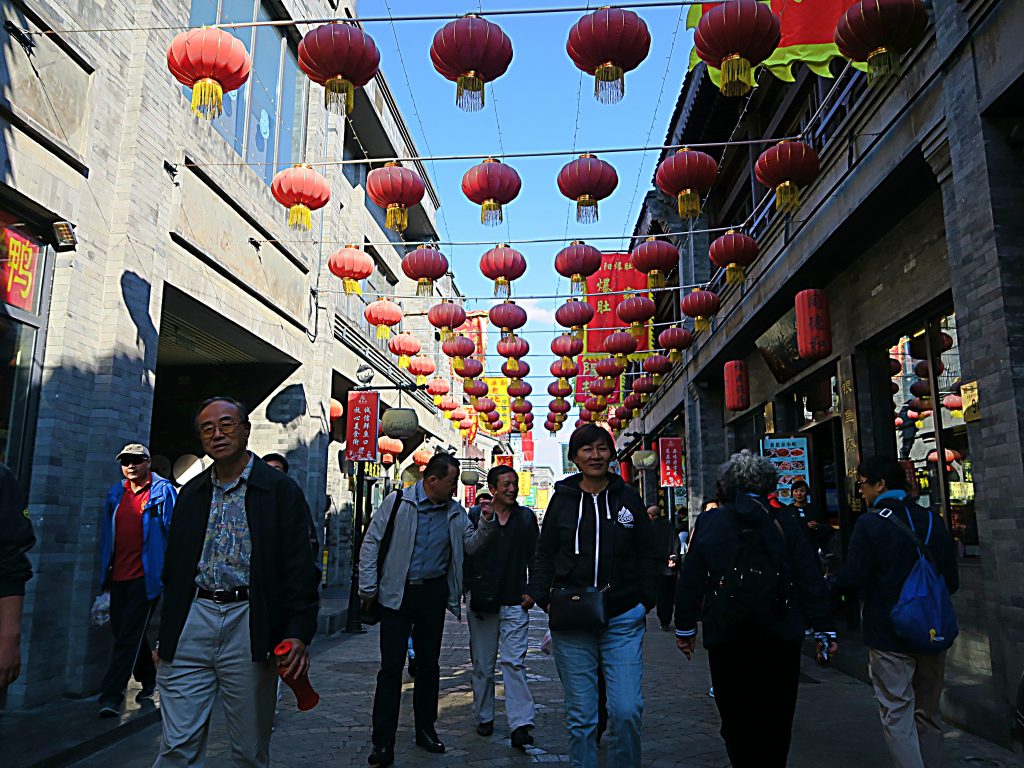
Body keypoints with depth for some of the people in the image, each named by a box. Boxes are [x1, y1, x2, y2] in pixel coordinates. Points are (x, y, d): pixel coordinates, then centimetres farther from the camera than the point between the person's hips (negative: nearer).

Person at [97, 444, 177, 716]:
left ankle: (111, 694, 0)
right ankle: (148, 680, 32)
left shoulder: (163, 491, -4)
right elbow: (107, 535, 17)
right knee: (122, 631, 15)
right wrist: (105, 572, 14)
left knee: (130, 635, -6)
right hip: (119, 577, 7)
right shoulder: (115, 494, 13)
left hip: (146, 577, -7)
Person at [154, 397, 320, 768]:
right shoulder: (191, 492, 13)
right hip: (191, 621, 4)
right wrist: (163, 634, 13)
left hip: (249, 624, -3)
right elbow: (173, 568, 16)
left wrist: (299, 633, -14)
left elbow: (299, 567, -6)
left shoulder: (280, 490, -2)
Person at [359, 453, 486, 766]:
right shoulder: (398, 502, -7)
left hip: (434, 594, 4)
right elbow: (372, 541, -4)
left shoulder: (455, 511, 6)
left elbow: (471, 545, 5)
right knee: (391, 666, -3)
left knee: (428, 664, 13)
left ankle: (425, 729, 28)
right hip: (397, 593, -4)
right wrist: (368, 586, -8)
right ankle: (383, 743, 6)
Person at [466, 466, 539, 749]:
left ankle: (520, 726, -7)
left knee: (514, 663, -8)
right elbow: (465, 554, 3)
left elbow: (535, 557, 9)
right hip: (482, 601, 0)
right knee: (482, 665, 11)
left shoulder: (526, 517, 7)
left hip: (515, 602, 0)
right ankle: (484, 718, 26)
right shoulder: (477, 516, 1)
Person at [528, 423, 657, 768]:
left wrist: (646, 600, 0)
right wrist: (543, 596, -3)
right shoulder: (562, 498, 4)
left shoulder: (627, 496, 5)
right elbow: (544, 554, 9)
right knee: (580, 716, 8)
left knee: (627, 711, -4)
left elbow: (646, 555, 9)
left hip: (623, 620, 0)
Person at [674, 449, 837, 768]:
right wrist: (826, 629, 6)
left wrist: (685, 628, 7)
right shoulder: (784, 523, -3)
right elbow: (811, 580, -3)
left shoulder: (709, 521, -3)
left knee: (736, 719, 12)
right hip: (779, 635, 1)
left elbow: (690, 580, -2)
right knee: (775, 718, 15)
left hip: (725, 637, 0)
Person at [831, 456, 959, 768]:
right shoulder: (933, 520, 3)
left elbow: (851, 579, -17)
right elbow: (951, 581, 6)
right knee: (929, 713, 19)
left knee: (897, 715, 1)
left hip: (890, 638, -6)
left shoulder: (870, 523, -14)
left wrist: (828, 584, 3)